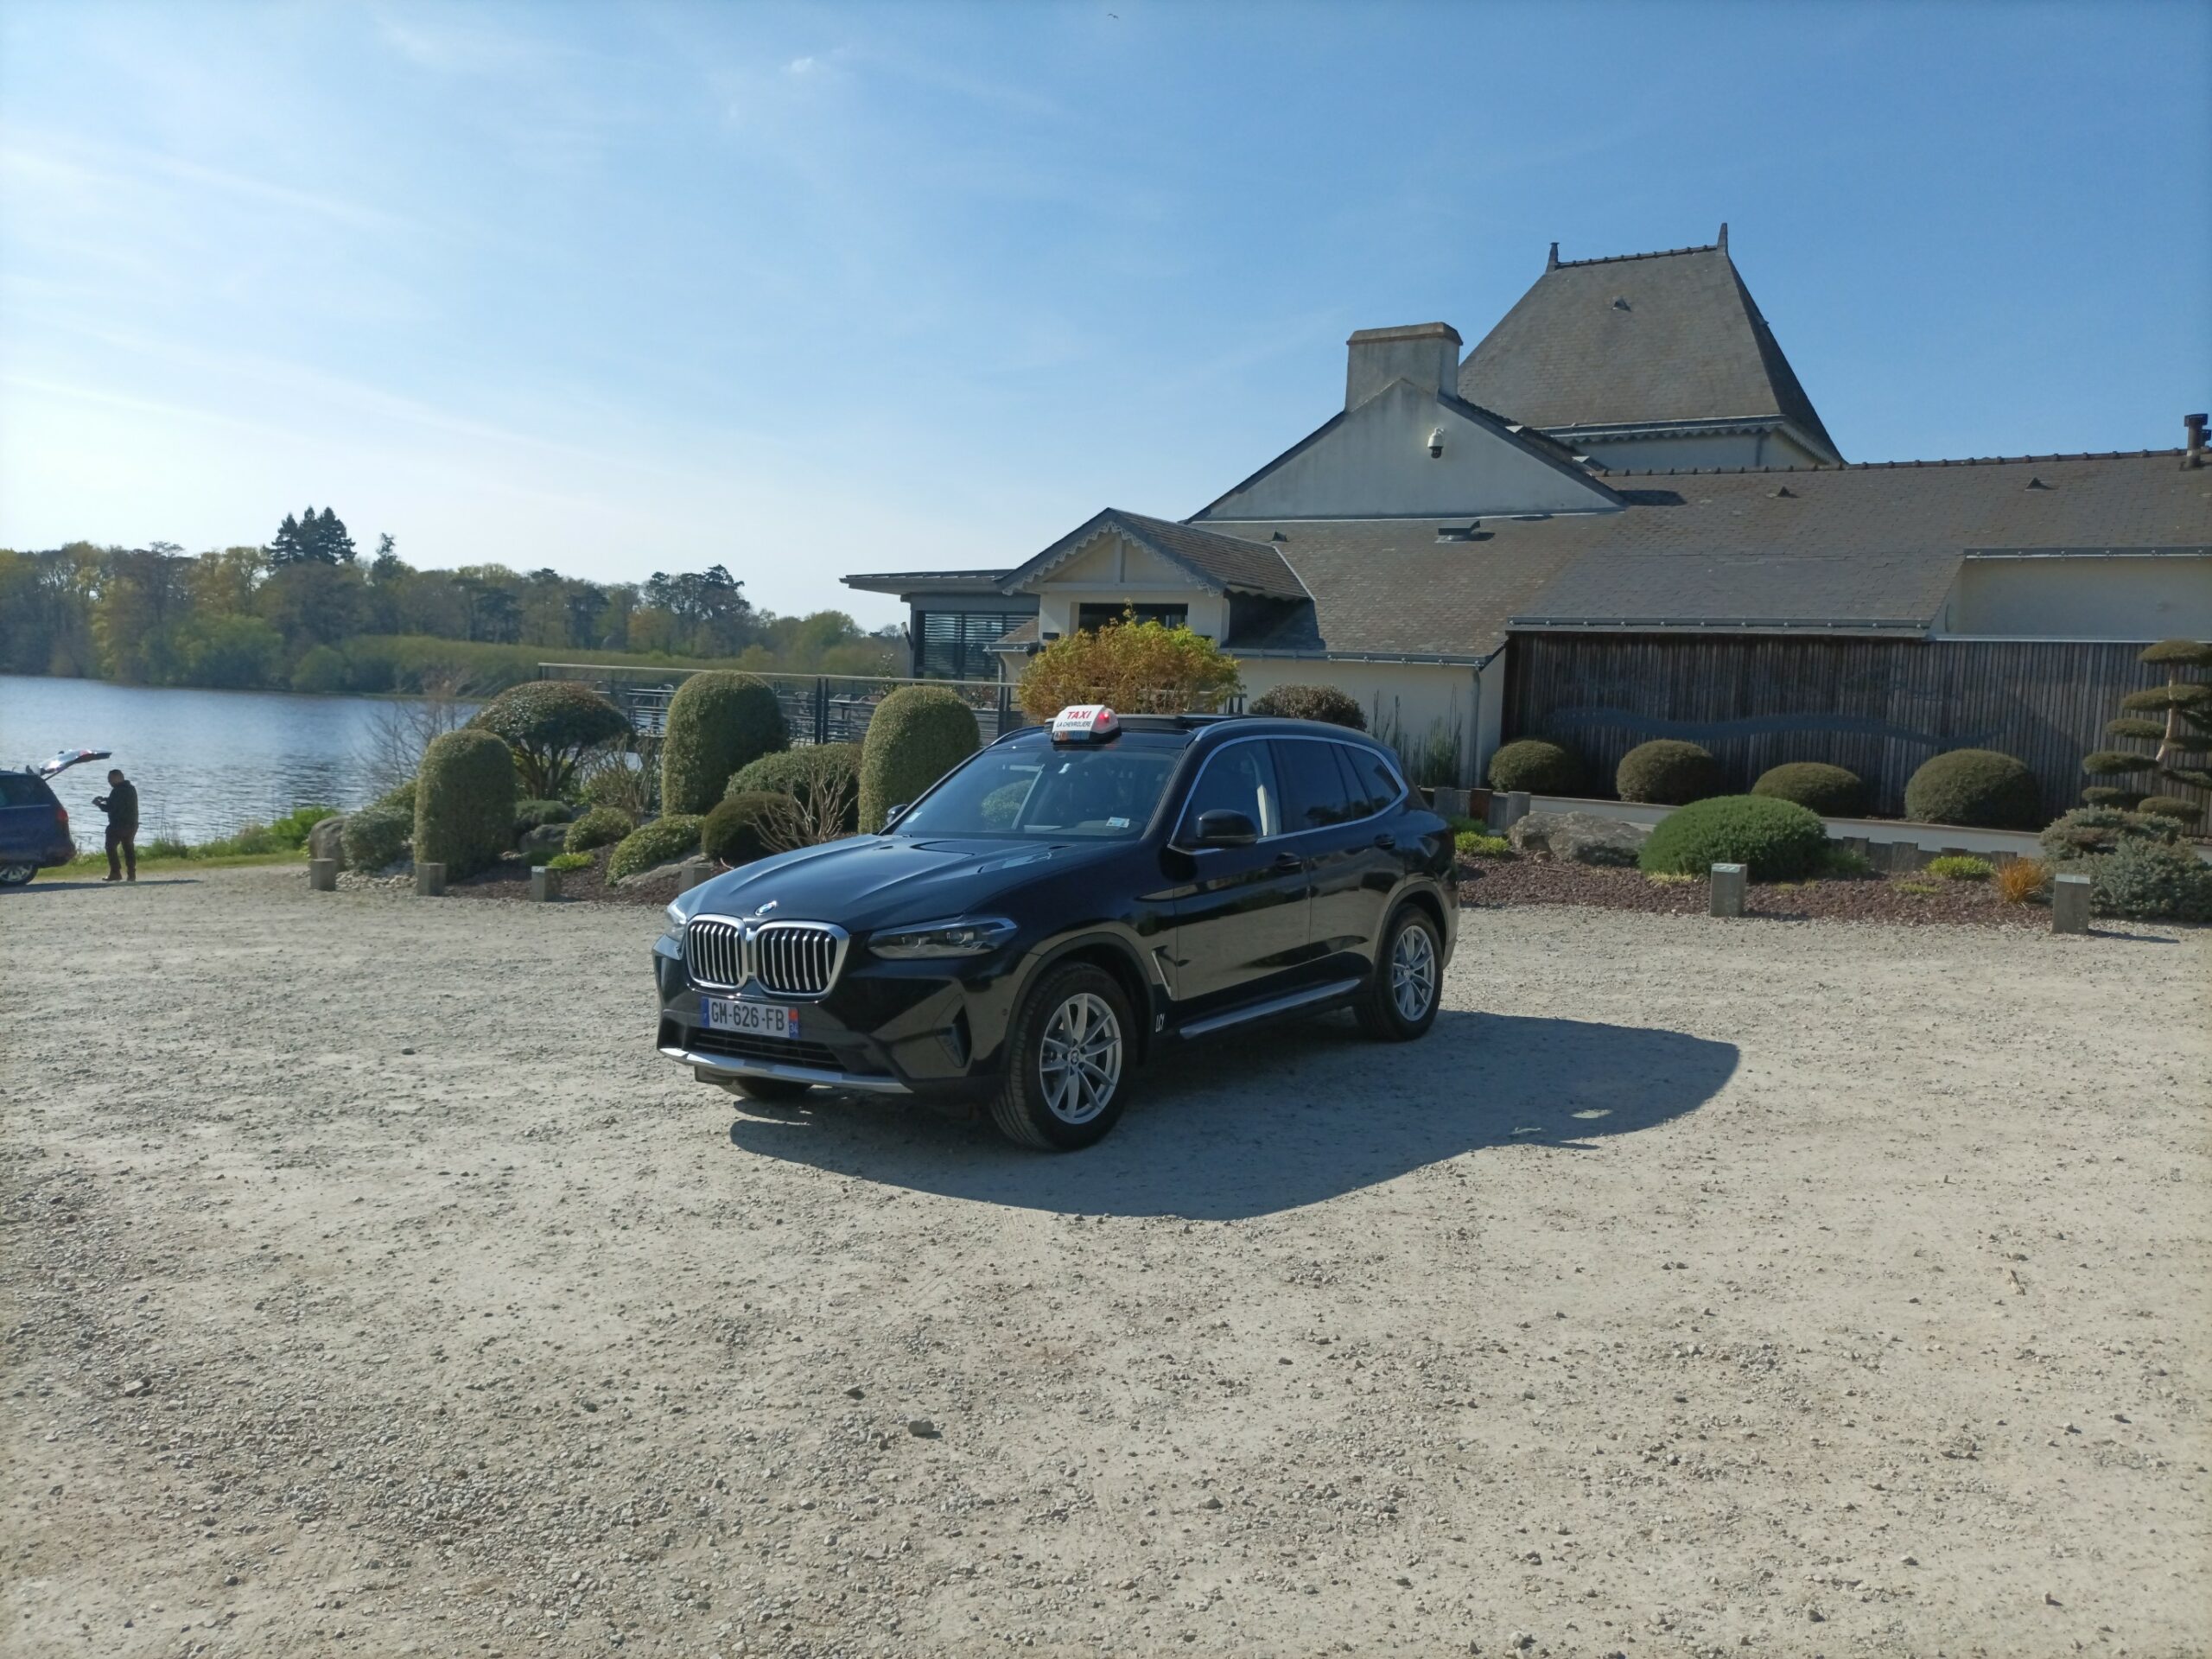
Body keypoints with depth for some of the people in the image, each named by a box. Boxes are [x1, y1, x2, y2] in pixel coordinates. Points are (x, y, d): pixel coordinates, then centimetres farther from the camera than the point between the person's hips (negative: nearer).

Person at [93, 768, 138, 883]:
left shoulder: (117, 791, -17)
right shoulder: (131, 788, 12)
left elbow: (110, 808, -16)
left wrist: (99, 804, 0)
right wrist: (104, 799, 18)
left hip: (118, 825, -8)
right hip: (132, 824, 8)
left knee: (111, 847, 2)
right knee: (129, 848, 11)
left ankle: (116, 873, -5)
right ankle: (131, 874, 6)